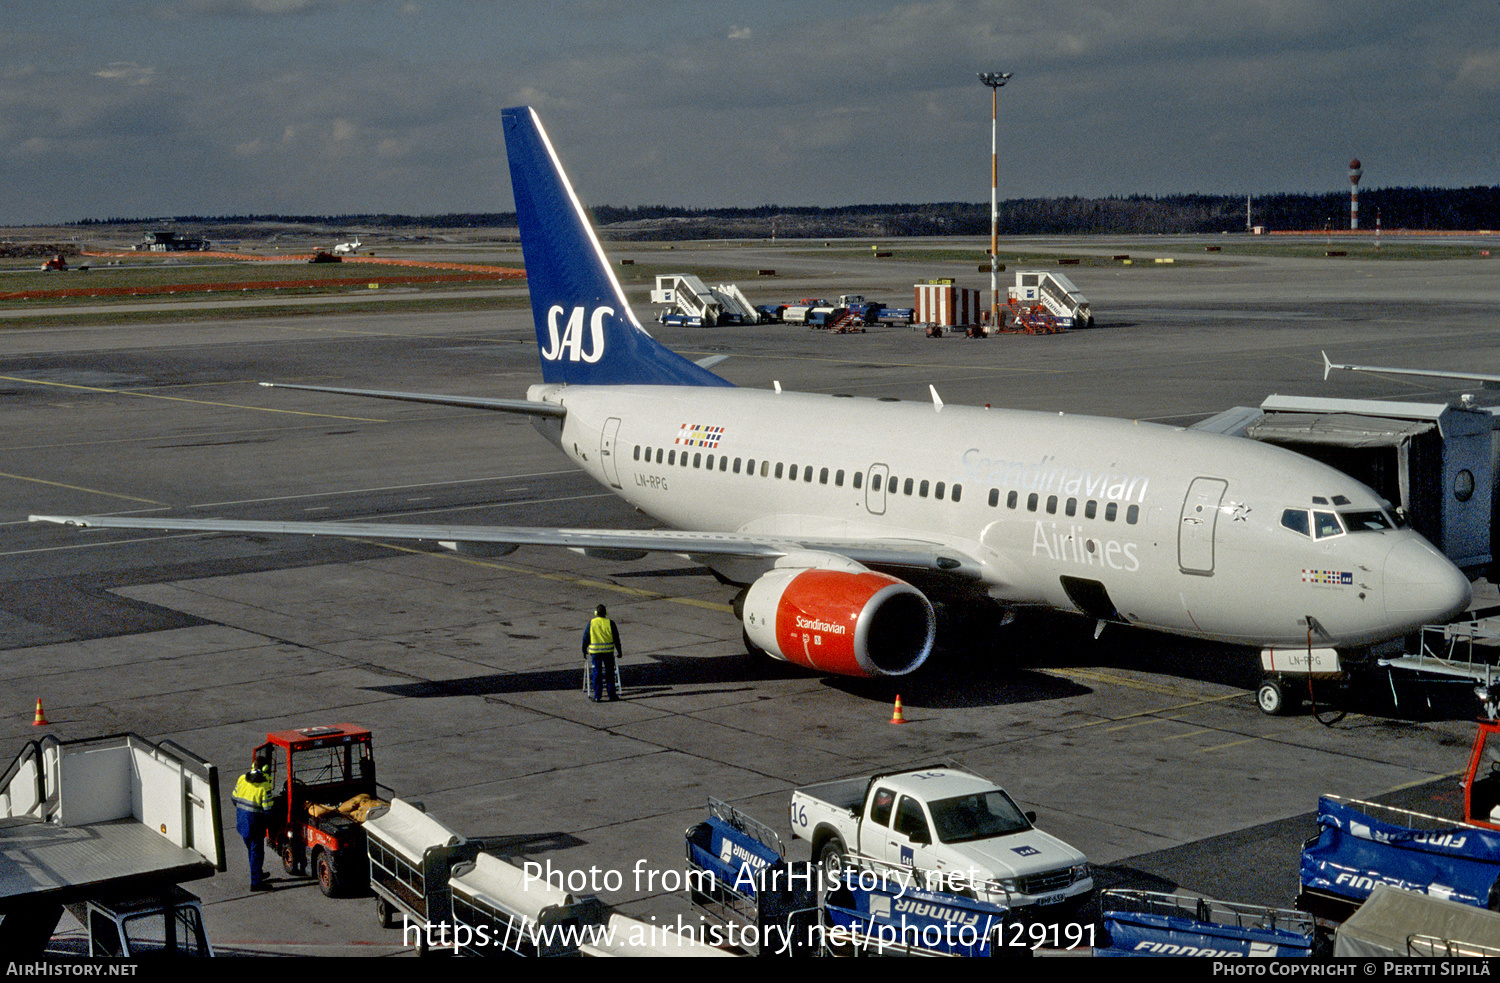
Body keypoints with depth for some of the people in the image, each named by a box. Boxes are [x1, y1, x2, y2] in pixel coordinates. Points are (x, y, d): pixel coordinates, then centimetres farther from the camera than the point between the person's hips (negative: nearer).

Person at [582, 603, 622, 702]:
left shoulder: (591, 623, -2)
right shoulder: (610, 623, -2)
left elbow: (586, 638, 4)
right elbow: (616, 638, 2)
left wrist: (584, 651, 15)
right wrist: (619, 651, 10)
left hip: (595, 652, 0)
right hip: (608, 652, 0)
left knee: (596, 673, 4)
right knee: (609, 673, 10)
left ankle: (597, 695, 3)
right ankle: (611, 694, 12)